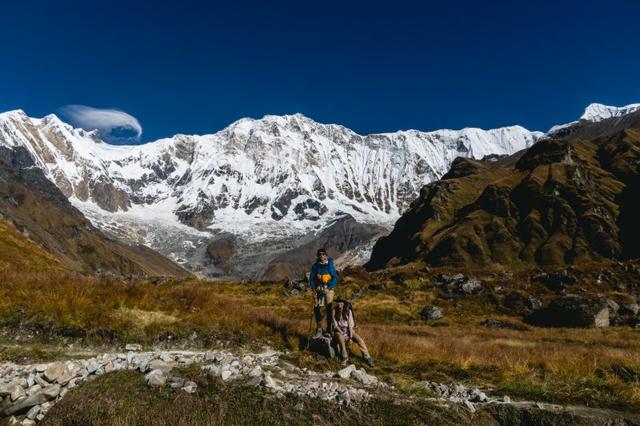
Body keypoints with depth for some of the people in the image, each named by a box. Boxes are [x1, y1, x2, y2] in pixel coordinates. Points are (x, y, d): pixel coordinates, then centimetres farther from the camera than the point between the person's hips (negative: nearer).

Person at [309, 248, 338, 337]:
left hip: (328, 289, -2)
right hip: (318, 290, 2)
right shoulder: (315, 266, 6)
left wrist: (328, 288, -12)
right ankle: (319, 328, 10)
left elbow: (335, 278, -2)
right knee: (316, 308, -3)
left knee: (329, 308, -4)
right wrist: (313, 289, -3)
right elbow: (311, 278, 10)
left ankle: (329, 329, 4)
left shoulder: (330, 265, -1)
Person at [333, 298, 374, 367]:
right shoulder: (334, 312, -6)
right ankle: (344, 358, -18)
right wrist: (343, 334, -17)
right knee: (341, 340, -35)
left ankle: (367, 358, -14)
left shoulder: (348, 311, -5)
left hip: (348, 330, 1)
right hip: (339, 330, -1)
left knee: (360, 340, -22)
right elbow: (335, 325, -6)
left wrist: (351, 337, -16)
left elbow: (350, 325, -8)